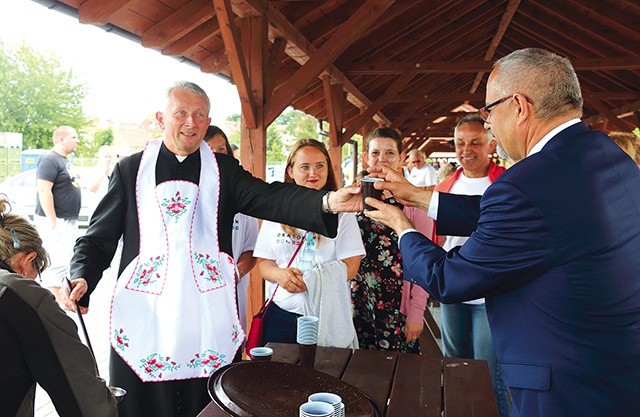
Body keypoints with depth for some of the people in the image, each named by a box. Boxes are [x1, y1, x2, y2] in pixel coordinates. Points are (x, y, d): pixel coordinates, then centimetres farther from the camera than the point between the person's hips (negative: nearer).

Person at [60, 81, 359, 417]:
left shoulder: (224, 170, 7)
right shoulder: (130, 169, 7)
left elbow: (272, 198, -10)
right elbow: (99, 237, 8)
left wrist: (328, 201, -27)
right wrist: (82, 278, -11)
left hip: (208, 317, 0)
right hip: (144, 317, 0)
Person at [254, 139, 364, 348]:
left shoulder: (341, 212, -2)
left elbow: (349, 267, -8)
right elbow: (263, 261, 7)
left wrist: (305, 282, -19)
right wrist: (280, 275, -16)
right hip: (280, 313, 3)